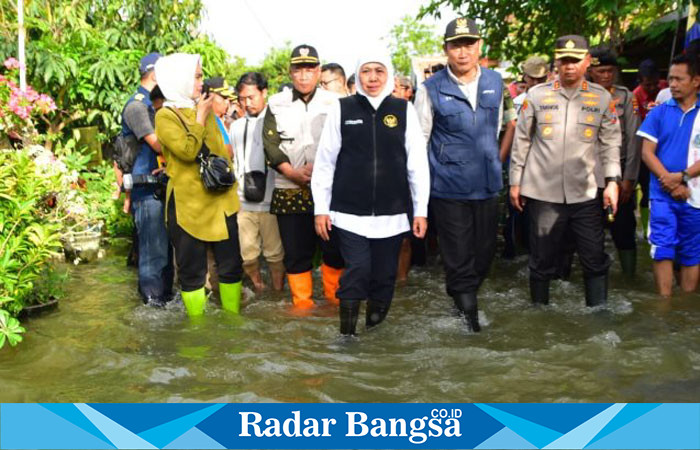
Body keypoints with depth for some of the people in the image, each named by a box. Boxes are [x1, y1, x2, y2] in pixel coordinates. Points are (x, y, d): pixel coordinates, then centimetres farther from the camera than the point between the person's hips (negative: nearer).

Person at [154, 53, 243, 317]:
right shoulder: (166, 116, -6)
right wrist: (200, 116, -9)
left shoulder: (205, 110, 13)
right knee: (192, 270, 5)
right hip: (188, 204, -5)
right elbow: (187, 150, -21)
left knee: (231, 264, 9)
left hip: (220, 201, 6)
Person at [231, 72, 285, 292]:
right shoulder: (236, 126, 15)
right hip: (243, 201, 4)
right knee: (247, 253, 8)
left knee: (275, 253, 2)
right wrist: (239, 184, 11)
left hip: (270, 201, -4)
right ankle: (258, 293, 24)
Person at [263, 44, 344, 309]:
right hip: (289, 190, 1)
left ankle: (334, 297, 22)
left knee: (334, 248, 2)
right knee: (296, 251, 6)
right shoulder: (276, 104, 8)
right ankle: (302, 304, 19)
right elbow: (270, 144, 1)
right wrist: (293, 172, -12)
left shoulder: (334, 103, 6)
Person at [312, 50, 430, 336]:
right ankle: (346, 332, 8)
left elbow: (417, 163, 4)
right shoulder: (342, 109, 2)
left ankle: (375, 328, 29)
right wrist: (321, 208, 2)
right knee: (357, 270, -9)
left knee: (384, 275, 9)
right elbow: (325, 162, 4)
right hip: (350, 212, -1)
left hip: (391, 213, 2)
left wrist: (421, 210, 3)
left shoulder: (404, 110, 4)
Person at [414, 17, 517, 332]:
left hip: (487, 184, 4)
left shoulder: (495, 83, 6)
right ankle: (467, 309, 18)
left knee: (485, 250, 13)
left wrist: (499, 156, 14)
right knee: (458, 257, 2)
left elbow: (511, 122, 20)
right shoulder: (432, 89, -5)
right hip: (448, 186, -4)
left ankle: (466, 296, 36)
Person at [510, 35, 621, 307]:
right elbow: (521, 141, 6)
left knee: (595, 260, 5)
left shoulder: (602, 98, 5)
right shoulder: (536, 95, 3)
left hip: (586, 193, 1)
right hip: (543, 192, -1)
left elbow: (610, 142, 7)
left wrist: (612, 180, -3)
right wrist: (515, 182, 5)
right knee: (542, 261, 9)